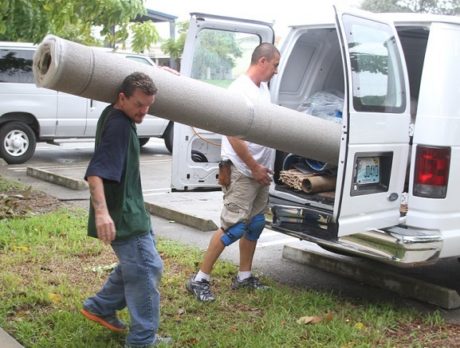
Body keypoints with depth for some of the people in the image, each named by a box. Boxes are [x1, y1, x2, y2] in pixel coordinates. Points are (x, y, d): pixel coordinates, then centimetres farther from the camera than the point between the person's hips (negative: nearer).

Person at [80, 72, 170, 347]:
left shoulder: (115, 116, 7)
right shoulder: (118, 126, -23)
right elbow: (95, 172, -33)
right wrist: (101, 210, -44)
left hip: (129, 210, 10)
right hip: (123, 215, -10)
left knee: (134, 265, 22)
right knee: (147, 269, -5)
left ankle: (100, 307, 32)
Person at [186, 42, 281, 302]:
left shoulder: (263, 88, 12)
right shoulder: (240, 90, -16)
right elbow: (233, 135, -21)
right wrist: (255, 168, -16)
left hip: (261, 171, 9)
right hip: (242, 172, -9)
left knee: (255, 224, 15)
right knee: (233, 227, -10)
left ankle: (244, 276, 28)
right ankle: (200, 279, -1)